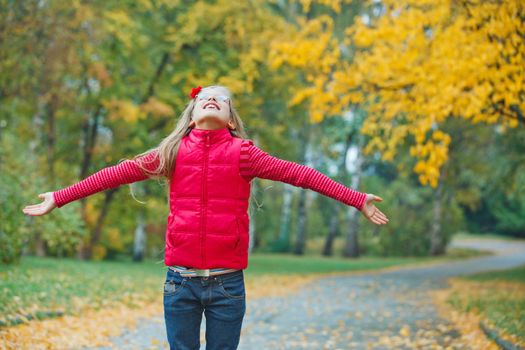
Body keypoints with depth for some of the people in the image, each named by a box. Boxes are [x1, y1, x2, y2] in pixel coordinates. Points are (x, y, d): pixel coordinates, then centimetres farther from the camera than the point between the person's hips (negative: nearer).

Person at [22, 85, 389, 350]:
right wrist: (58, 198, 10)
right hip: (180, 281, 1)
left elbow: (300, 174, 0)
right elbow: (116, 174, 9)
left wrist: (357, 199, -1)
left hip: (228, 283, -1)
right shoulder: (173, 152, 6)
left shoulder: (242, 153, 2)